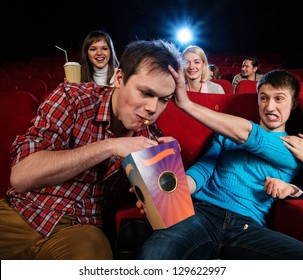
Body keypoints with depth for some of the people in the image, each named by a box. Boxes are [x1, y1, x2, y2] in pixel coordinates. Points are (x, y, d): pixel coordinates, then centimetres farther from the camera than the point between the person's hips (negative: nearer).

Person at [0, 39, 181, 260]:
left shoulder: (153, 139, -3)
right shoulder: (73, 98, -10)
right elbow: (20, 176, -20)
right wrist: (108, 147, -25)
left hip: (80, 228, 1)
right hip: (22, 211, 0)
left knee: (89, 250, -31)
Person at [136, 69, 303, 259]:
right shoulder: (228, 130, 19)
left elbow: (246, 135, -7)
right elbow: (203, 169, 6)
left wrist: (186, 103, -13)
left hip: (248, 227, 2)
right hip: (202, 212, -1)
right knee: (152, 254, -34)